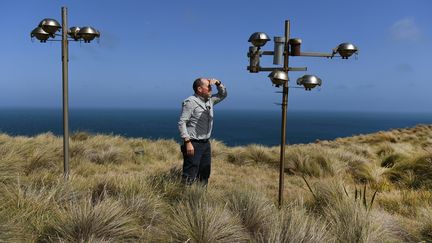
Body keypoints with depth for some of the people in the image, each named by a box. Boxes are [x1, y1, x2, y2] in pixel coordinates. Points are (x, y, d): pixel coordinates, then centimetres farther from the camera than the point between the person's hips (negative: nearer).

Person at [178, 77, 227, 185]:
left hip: (206, 143, 8)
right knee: (190, 176, -8)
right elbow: (182, 123, -17)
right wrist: (188, 142, -24)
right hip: (193, 144, -8)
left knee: (204, 175, 15)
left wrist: (218, 83, 5)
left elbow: (223, 94, 25)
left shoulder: (210, 100, 11)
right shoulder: (190, 102, -13)